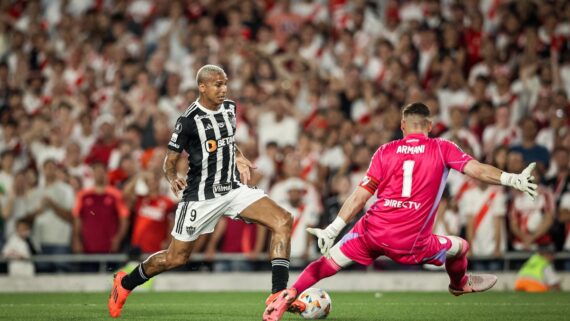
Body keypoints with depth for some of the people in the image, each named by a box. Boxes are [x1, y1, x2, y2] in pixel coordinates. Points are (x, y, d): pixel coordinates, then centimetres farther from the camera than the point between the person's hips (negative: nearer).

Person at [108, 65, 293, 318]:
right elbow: (170, 160, -6)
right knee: (176, 258, 3)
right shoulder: (189, 120, -14)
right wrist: (173, 178, -19)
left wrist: (237, 157, 12)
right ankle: (124, 283, 31)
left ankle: (278, 294, -15)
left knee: (283, 221, -15)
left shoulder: (229, 108, 5)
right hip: (201, 197, -6)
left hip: (233, 189, 6)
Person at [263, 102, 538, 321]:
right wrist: (512, 179, -11)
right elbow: (477, 170, -10)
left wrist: (332, 229, 0)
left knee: (328, 262, 12)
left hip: (373, 231, 1)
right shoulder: (442, 149, 3)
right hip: (410, 244, -1)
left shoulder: (385, 151, 6)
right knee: (460, 247, 25)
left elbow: (360, 196, 1)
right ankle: (460, 284, 55)